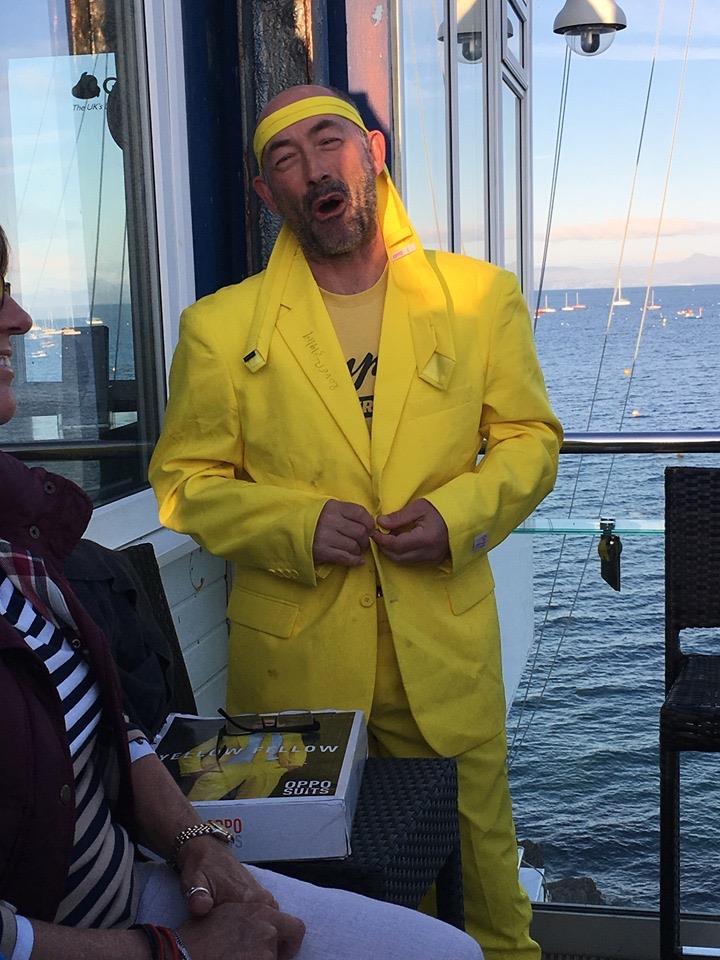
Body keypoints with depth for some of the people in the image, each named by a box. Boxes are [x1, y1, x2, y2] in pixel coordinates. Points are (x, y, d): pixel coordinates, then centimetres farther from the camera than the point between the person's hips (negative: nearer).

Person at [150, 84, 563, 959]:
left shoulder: (480, 296, 2)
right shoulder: (221, 327, -2)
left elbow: (530, 435, 8)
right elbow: (183, 480, 2)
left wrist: (461, 512, -12)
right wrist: (295, 525, -15)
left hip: (446, 646, 1)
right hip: (292, 654, 0)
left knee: (477, 849, 16)